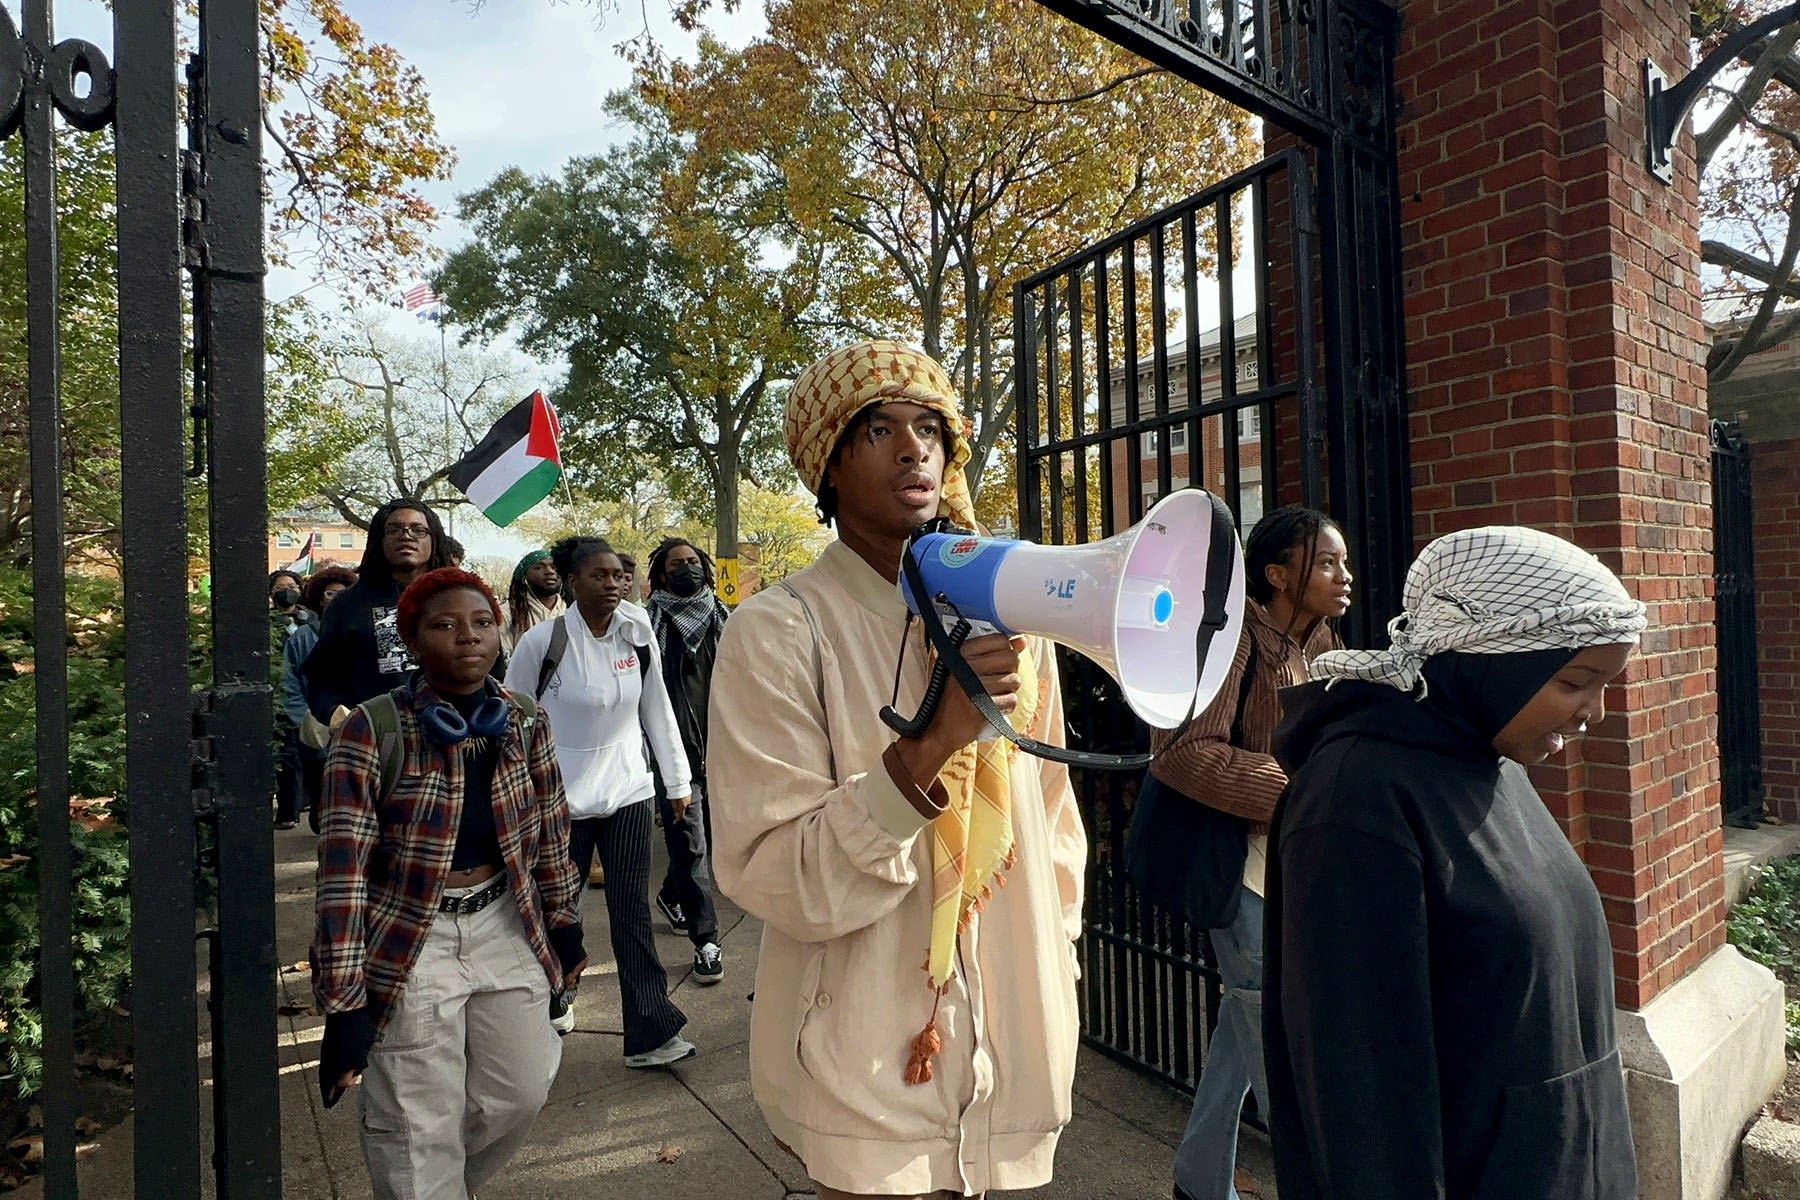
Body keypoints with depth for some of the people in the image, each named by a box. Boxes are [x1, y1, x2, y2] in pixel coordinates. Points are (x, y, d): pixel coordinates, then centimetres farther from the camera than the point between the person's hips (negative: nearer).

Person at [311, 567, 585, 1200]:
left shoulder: (525, 723, -3)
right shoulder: (373, 732, -16)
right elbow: (344, 870, -16)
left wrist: (563, 923, 13)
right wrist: (343, 1000, -16)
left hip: (507, 927, 4)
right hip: (409, 941, -4)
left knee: (519, 1092, 14)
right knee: (420, 1127, 5)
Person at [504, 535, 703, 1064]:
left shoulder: (636, 630, -3)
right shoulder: (543, 640, -12)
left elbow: (656, 708, 3)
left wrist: (678, 778, 5)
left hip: (628, 790, 2)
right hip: (561, 796, -2)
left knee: (633, 913, 4)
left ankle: (650, 1034, 10)